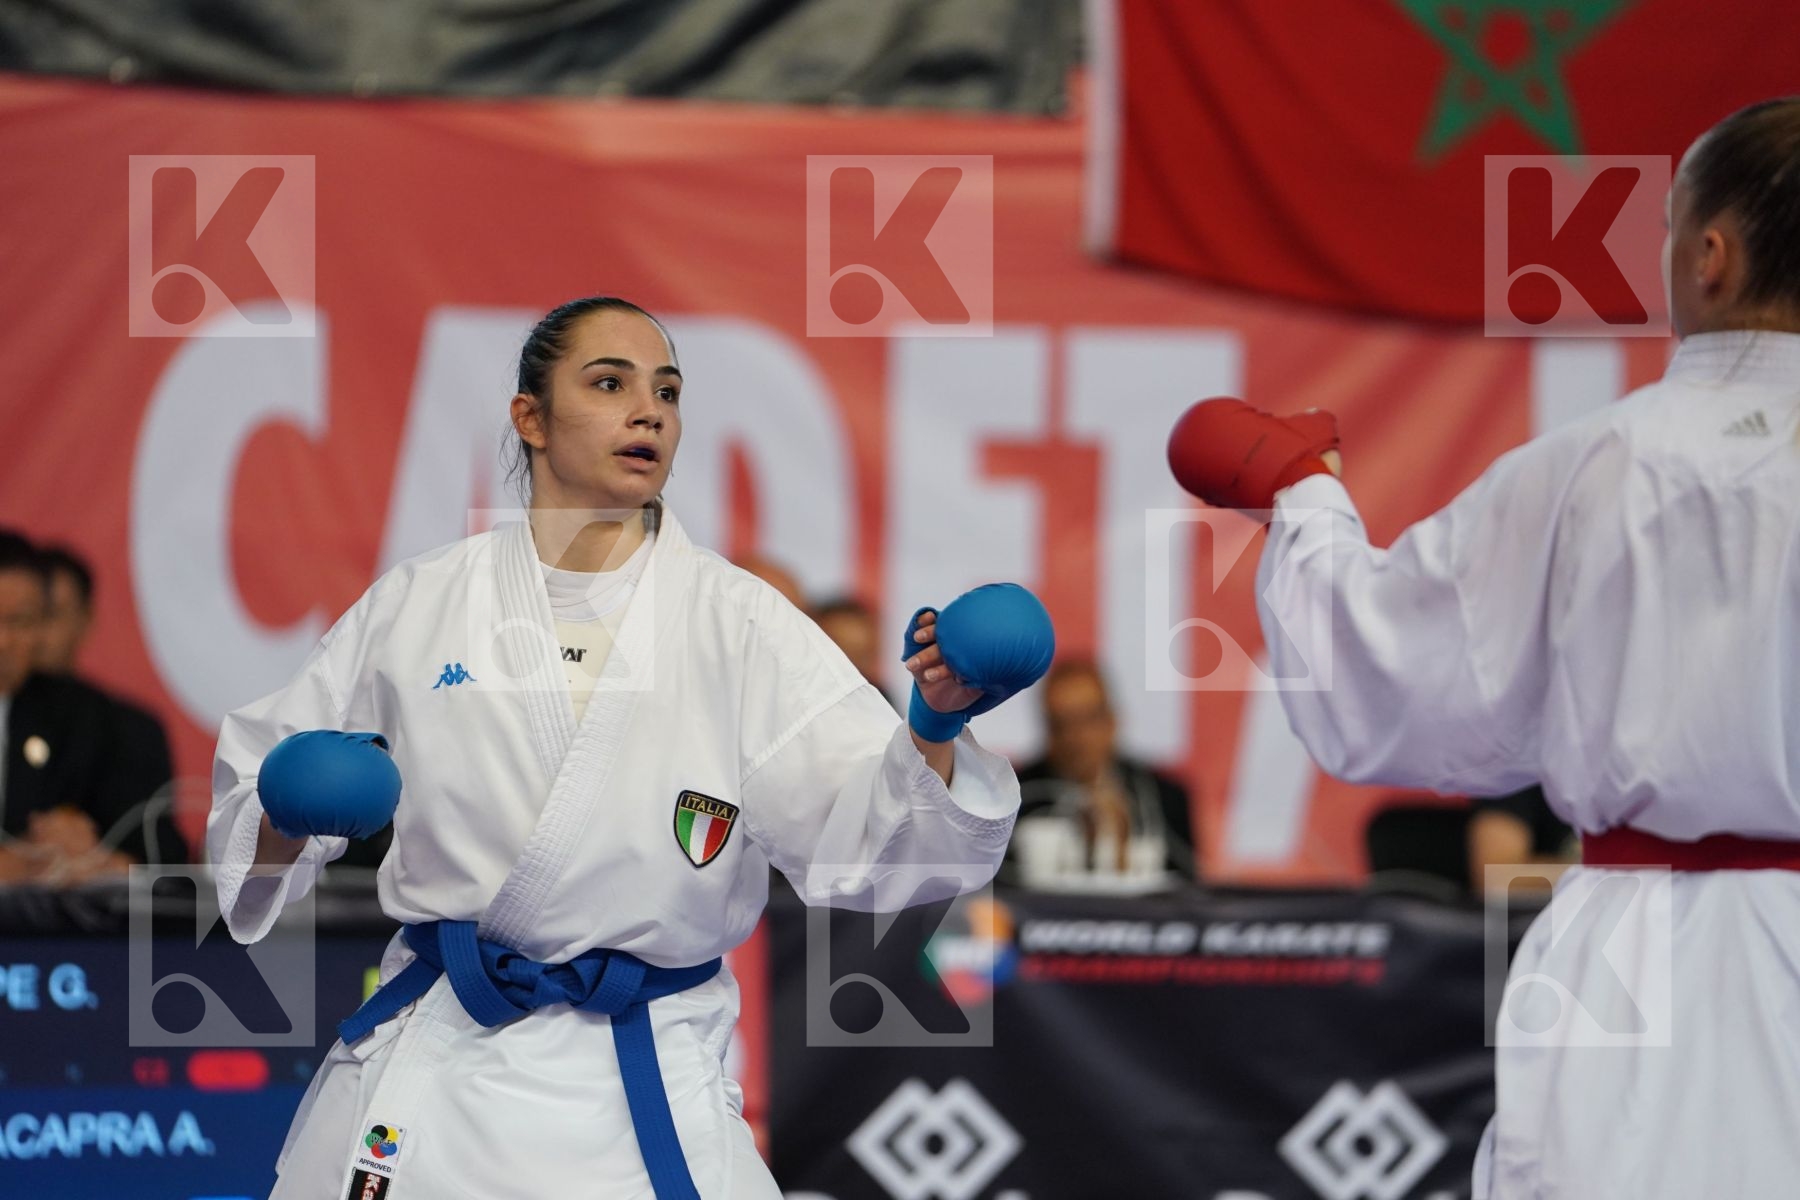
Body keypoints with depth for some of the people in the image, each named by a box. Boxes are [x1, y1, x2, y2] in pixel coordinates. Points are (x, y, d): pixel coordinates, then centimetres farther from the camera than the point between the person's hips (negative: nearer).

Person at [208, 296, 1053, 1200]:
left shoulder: (737, 622, -3)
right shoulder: (419, 605, 1)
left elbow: (862, 836, -12)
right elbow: (258, 765, 11)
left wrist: (933, 729, -31)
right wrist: (286, 810, -11)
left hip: (646, 1091, -1)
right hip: (429, 1063, 1)